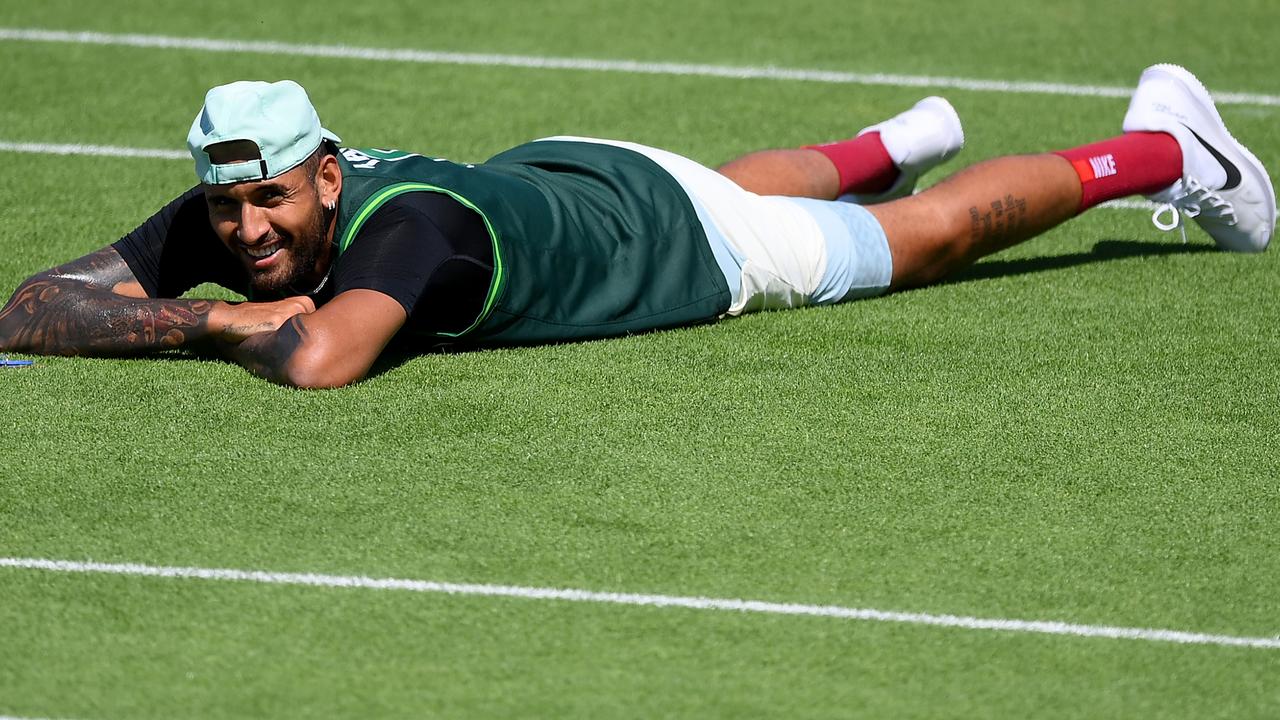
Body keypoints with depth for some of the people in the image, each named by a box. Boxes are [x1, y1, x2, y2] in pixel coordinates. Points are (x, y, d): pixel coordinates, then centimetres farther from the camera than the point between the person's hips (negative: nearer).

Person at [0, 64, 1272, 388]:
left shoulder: (406, 219, -46)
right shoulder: (224, 221, -29)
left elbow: (319, 361, -62)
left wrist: (228, 322, -42)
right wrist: (191, 317, -43)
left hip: (672, 233, -5)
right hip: (547, 172, 5)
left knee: (933, 236, 17)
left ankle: (1156, 145, 39)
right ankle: (882, 147, 68)